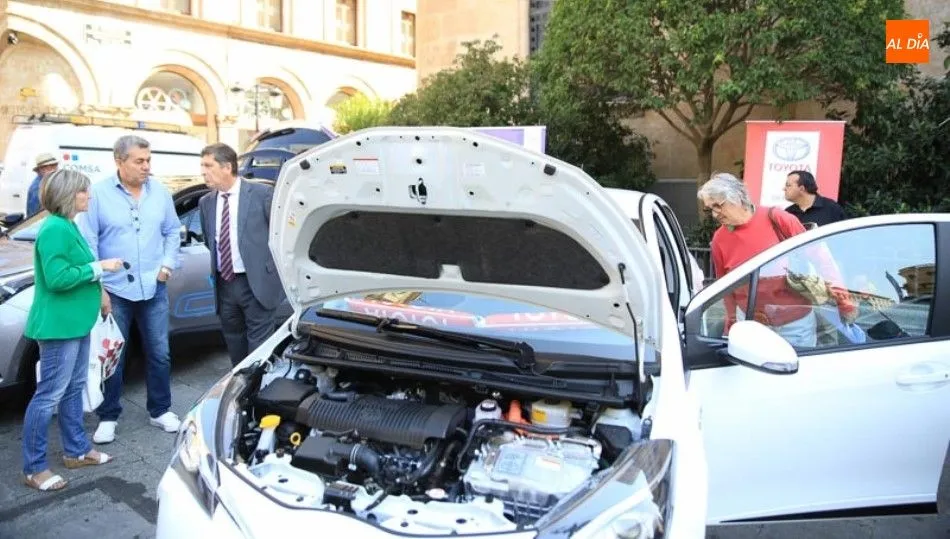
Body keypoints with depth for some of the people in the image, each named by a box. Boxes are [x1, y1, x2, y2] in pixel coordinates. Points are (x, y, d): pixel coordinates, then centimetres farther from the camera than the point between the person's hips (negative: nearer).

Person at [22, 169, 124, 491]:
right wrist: (98, 267, -19)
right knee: (49, 395, -2)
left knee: (74, 388, 18)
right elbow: (57, 277, -25)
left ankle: (76, 450, 30)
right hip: (59, 326, -10)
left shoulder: (68, 226, 12)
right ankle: (34, 468, 9)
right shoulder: (55, 229, -19)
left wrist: (97, 276, 8)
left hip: (75, 323, 10)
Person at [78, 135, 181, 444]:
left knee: (159, 353, 9)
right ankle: (108, 417, 22)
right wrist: (97, 287, -10)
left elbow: (172, 232, 13)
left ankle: (160, 411, 24)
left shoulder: (160, 192, 3)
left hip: (154, 289, 3)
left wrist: (168, 263, -3)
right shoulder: (98, 193, -7)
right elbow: (88, 243, -7)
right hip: (114, 290, -3)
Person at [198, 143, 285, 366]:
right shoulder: (206, 202, 10)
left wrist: (277, 270, -8)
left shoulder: (261, 193, -7)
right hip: (224, 285, 6)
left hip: (256, 283, -5)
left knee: (259, 344, -1)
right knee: (234, 343, 16)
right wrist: (213, 268, 14)